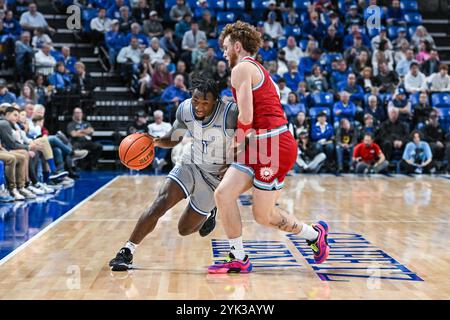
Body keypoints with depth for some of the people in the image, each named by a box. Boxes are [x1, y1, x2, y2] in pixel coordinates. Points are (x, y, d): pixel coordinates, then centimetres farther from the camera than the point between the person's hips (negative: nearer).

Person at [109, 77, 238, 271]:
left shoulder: (230, 114, -28)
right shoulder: (185, 109, -12)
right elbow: (174, 138, 6)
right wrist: (155, 141, -15)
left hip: (216, 176, -3)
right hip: (191, 165, 3)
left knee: (185, 229, 6)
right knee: (161, 202, -22)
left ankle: (209, 213, 40)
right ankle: (127, 252, -15)